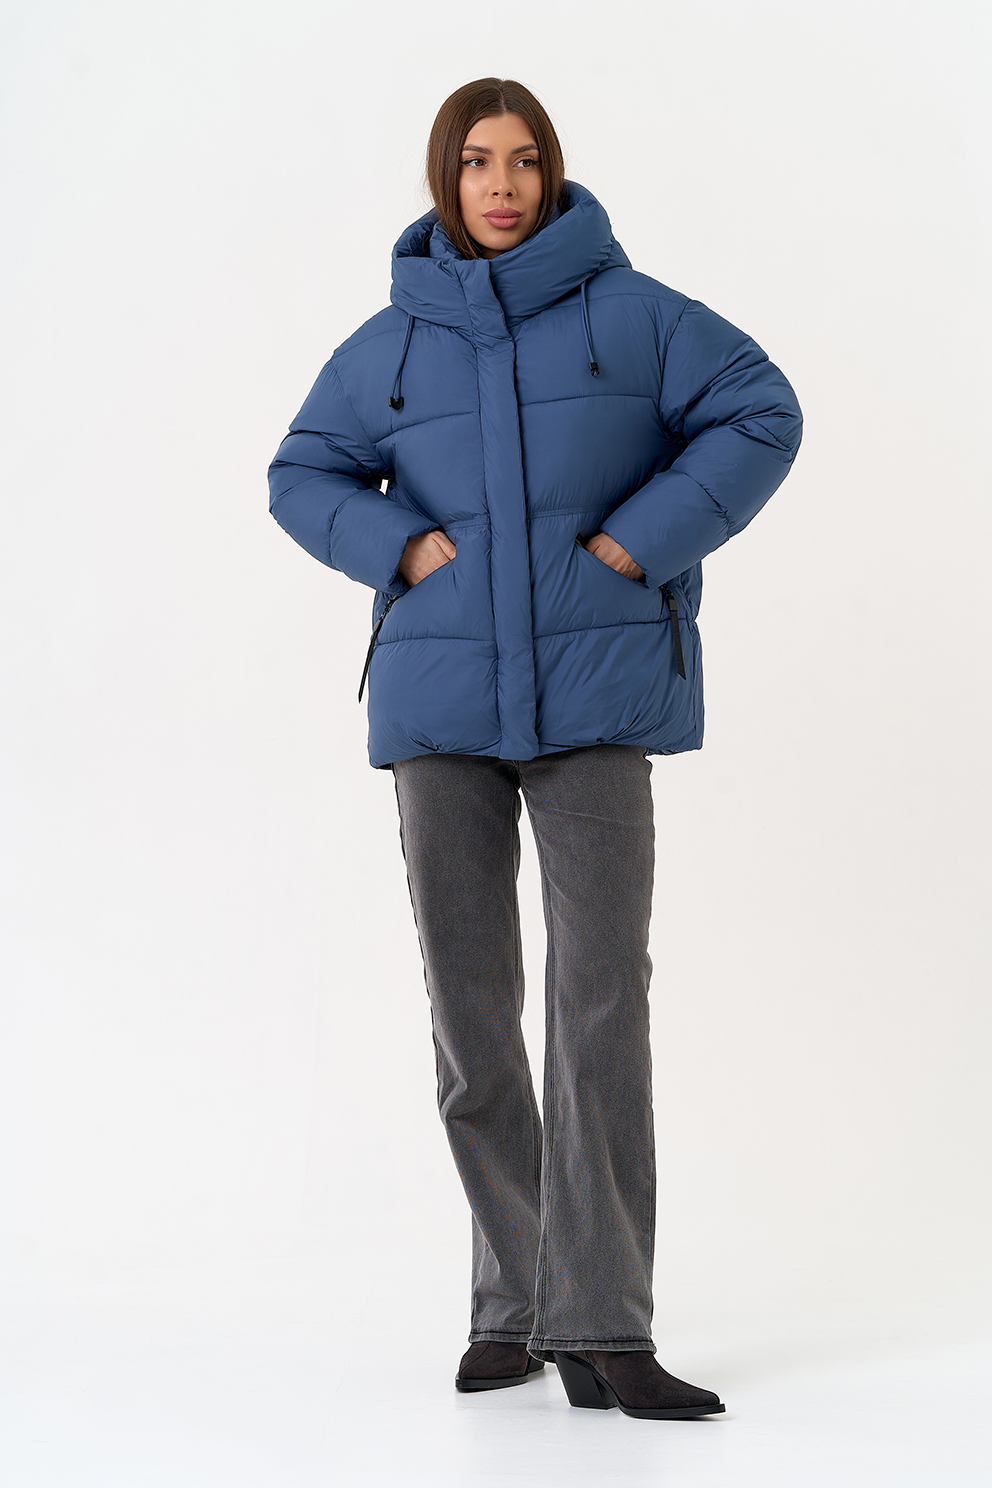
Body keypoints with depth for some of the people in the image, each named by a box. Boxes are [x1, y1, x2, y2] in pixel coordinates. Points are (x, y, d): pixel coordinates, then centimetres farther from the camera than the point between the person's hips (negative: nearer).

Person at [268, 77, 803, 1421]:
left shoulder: (629, 313, 2)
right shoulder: (392, 342, 9)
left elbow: (759, 416, -1)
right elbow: (305, 476, 15)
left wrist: (638, 541, -10)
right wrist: (405, 547, -4)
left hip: (595, 698, -2)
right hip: (441, 702, 3)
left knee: (602, 998, -11)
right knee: (470, 1010, 3)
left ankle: (598, 1325, -9)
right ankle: (515, 1299, 17)